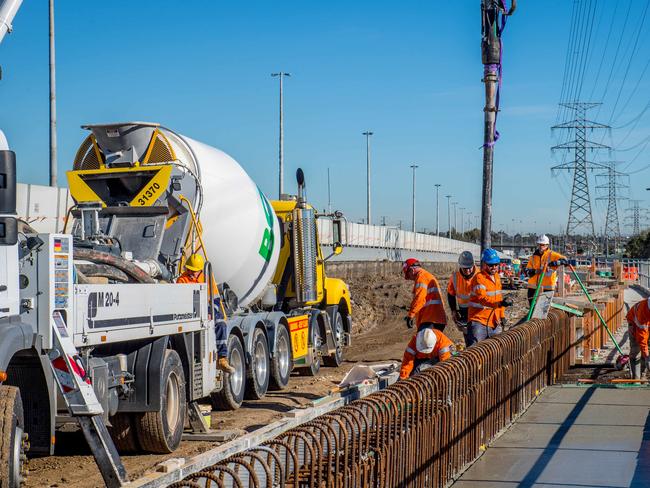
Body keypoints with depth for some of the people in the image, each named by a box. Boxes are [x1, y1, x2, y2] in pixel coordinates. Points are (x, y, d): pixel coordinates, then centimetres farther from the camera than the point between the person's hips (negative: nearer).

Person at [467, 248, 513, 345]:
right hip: (479, 322, -8)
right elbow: (482, 298, -28)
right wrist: (500, 303, -41)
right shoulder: (479, 278, -14)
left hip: (494, 322, 8)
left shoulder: (496, 277, 13)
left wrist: (502, 316, 18)